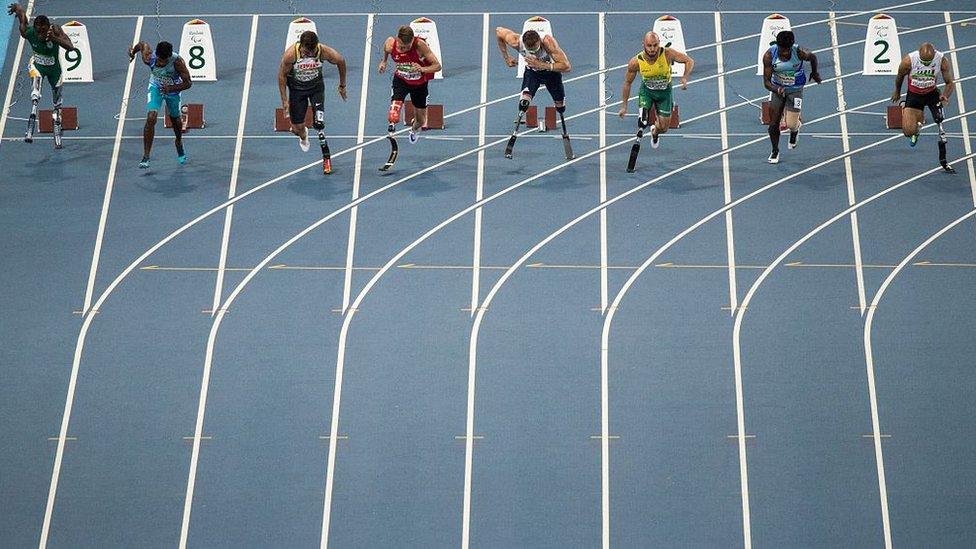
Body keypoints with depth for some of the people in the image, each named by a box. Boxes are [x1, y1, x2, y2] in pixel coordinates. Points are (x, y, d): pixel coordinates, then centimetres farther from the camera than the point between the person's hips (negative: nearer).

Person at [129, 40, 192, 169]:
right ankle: (146, 156, -16)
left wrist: (171, 88, -40)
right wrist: (133, 52, 7)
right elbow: (143, 44, -10)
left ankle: (179, 143, 53)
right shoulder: (149, 58, -32)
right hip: (155, 87, 0)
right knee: (151, 118, -19)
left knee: (175, 119, 20)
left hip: (173, 90, 0)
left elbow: (188, 83, -27)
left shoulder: (177, 61, -36)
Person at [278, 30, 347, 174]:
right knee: (297, 128, 5)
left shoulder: (324, 51, -28)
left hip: (316, 87, 0)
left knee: (319, 123, -17)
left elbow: (341, 61, -6)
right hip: (297, 88, 0)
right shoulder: (291, 54, -31)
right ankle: (303, 136, 44)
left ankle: (326, 157, -3)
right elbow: (282, 75, -14)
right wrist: (284, 100, -12)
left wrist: (342, 85, 5)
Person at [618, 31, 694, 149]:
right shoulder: (635, 62, -26)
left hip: (665, 91, 1)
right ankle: (642, 119, 13)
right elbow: (627, 83, -9)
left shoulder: (668, 54, -29)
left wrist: (685, 78, -33)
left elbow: (689, 61, -15)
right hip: (647, 90, -1)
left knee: (664, 128, 10)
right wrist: (624, 106, -5)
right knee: (643, 122, -25)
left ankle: (655, 132, 47)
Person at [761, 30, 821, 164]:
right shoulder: (769, 56, -24)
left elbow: (813, 57, -2)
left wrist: (814, 73, 15)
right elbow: (766, 81, -22)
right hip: (777, 88, 1)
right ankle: (775, 151, 24)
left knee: (791, 125, -6)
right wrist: (776, 90, -42)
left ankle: (796, 128, 33)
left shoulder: (800, 52, -26)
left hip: (795, 89, -1)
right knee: (773, 124, 0)